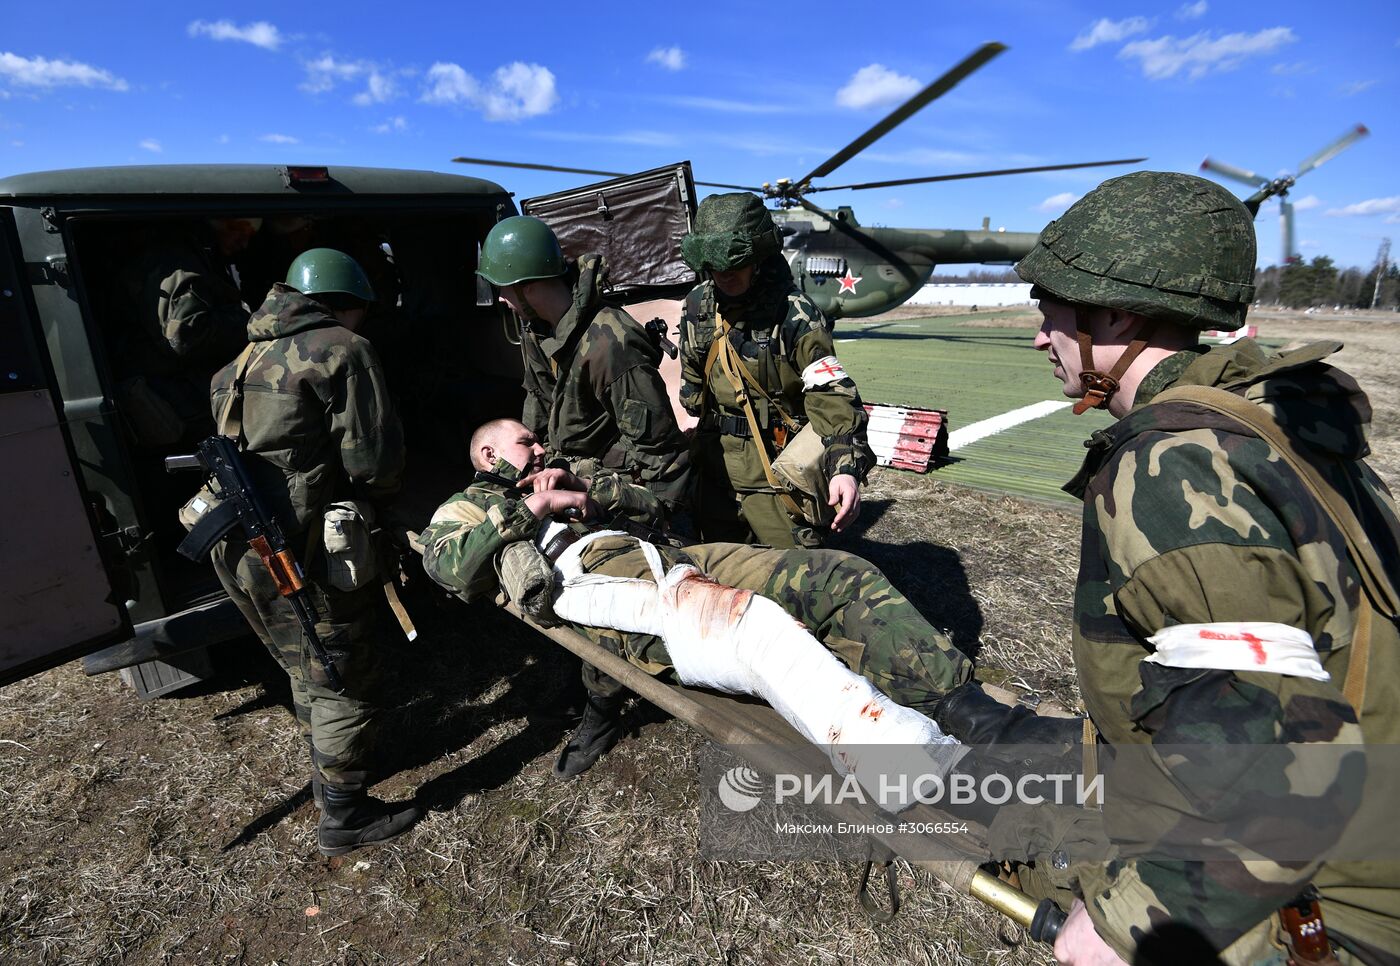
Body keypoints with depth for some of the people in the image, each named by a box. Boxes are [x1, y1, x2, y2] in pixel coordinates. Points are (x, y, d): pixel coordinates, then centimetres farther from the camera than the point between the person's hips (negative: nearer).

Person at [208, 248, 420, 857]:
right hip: (300, 555, -9)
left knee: (306, 669, 27)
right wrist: (380, 491, 7)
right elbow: (375, 462, -16)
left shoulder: (251, 359, 18)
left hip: (236, 551, 9)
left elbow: (257, 447, 19)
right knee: (346, 682, 8)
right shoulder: (343, 350, -9)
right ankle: (344, 818, 23)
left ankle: (327, 771, 47)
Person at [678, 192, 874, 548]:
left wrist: (846, 467, -37)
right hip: (715, 464, 6)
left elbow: (831, 394, -24)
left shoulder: (796, 315, -18)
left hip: (776, 471, -6)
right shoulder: (697, 305, 2)